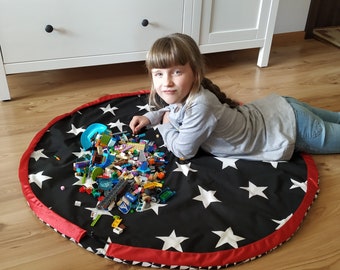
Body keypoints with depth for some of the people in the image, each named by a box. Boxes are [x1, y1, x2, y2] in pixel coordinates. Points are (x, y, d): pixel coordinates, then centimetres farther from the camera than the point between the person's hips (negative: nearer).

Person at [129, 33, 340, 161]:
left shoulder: (200, 106, -36)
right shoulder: (182, 94, -10)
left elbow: (183, 151, -26)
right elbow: (173, 110, 16)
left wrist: (165, 127, -11)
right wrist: (150, 117, 0)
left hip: (289, 127, -7)